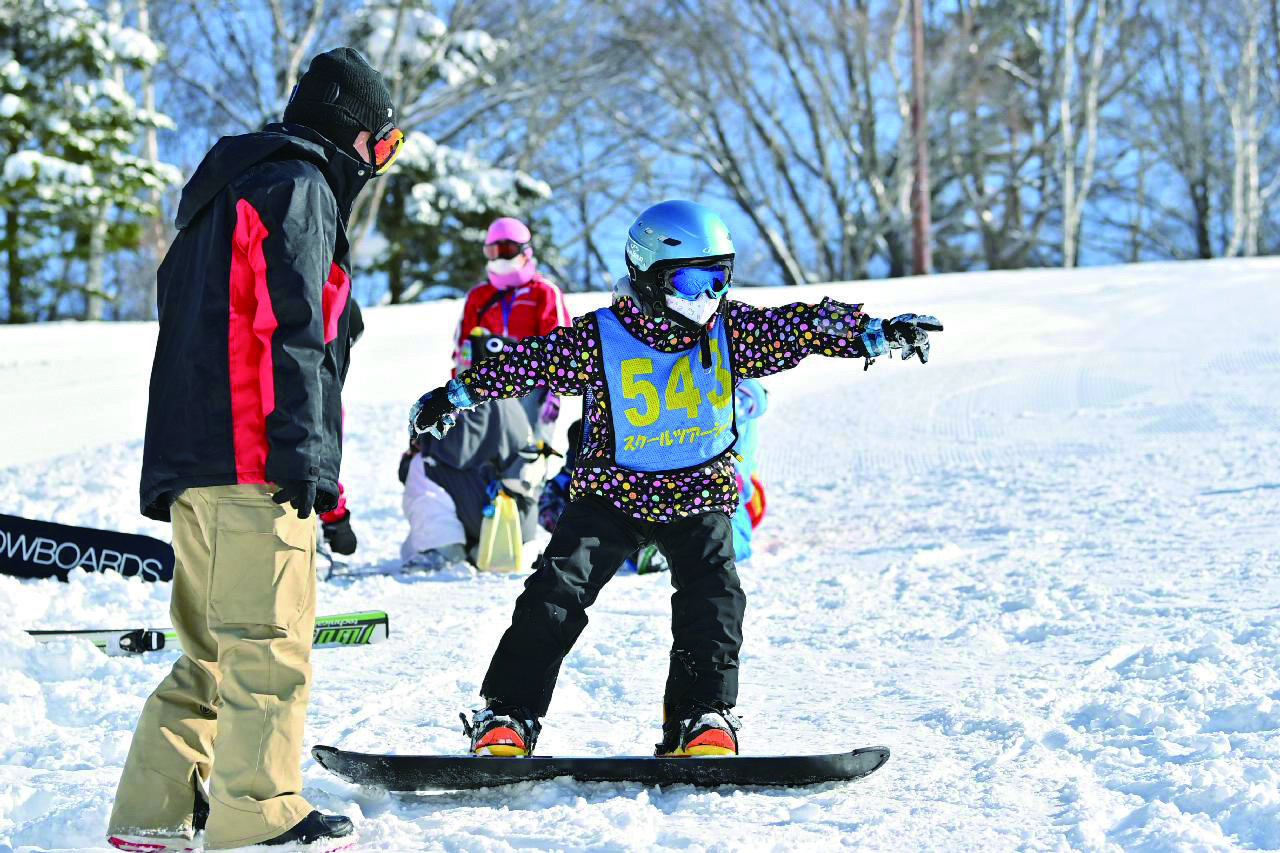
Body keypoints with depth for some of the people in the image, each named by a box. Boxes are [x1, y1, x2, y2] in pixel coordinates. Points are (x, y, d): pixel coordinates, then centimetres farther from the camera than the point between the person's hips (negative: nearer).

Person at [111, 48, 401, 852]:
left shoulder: (230, 190, 28)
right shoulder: (299, 189, -4)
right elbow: (292, 332, -15)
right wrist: (304, 458, -19)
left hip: (194, 466, 10)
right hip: (254, 463, -10)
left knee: (215, 645, 12)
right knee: (269, 643, -8)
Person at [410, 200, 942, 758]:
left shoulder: (729, 331, -5)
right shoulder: (599, 339, -12)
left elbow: (802, 326, -5)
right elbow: (527, 362, -6)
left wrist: (878, 333, -14)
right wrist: (456, 395, -4)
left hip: (697, 497, 2)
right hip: (613, 490, -2)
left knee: (713, 596, -18)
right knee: (557, 591, -14)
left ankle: (703, 717, -8)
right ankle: (507, 720, -10)